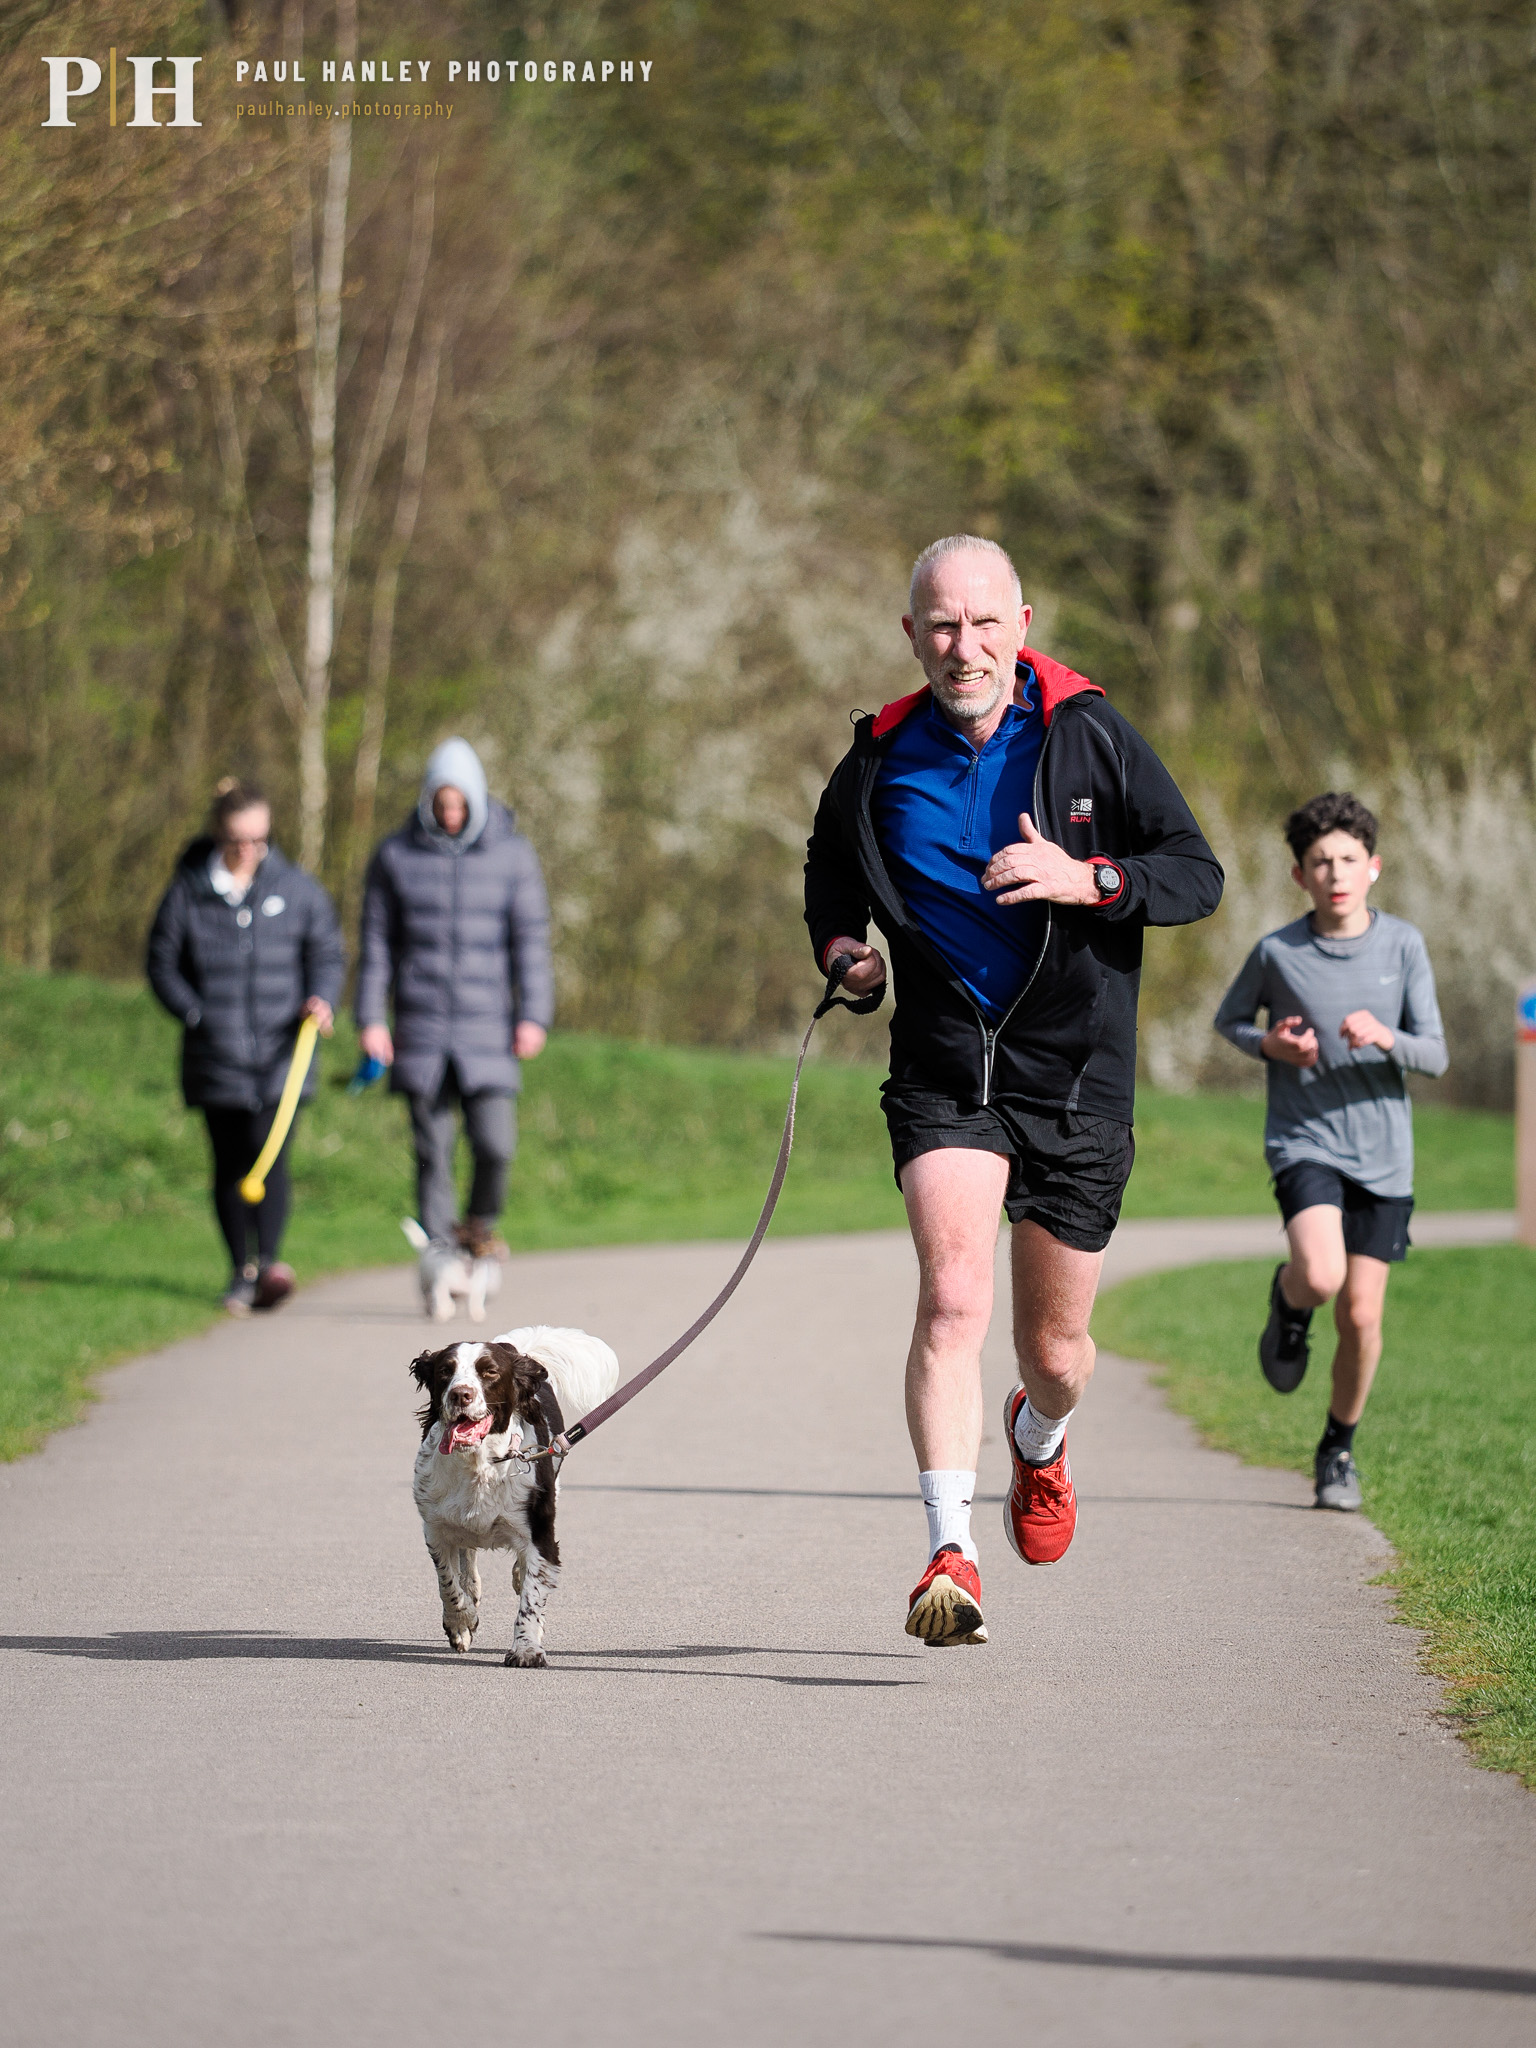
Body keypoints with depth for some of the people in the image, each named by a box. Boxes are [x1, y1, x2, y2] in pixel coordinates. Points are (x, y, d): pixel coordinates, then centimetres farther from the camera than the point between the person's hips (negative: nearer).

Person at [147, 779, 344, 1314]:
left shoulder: (297, 888, 3)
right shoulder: (187, 893, 1)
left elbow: (327, 953, 10)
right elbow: (162, 965, 7)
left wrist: (322, 998, -10)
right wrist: (197, 1016, -5)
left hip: (280, 1055, -1)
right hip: (217, 1059, 1)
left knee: (270, 1155, -16)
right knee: (229, 1165, 7)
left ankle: (269, 1262, -21)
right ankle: (241, 1271, 18)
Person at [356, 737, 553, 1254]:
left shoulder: (512, 855, 3)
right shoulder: (395, 856, 3)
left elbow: (531, 940, 3)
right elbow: (376, 943, 6)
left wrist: (534, 1016, -6)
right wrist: (370, 1019, 0)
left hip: (487, 1030, 0)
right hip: (420, 1032, 0)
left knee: (494, 1142, -10)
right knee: (432, 1152, 0)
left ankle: (480, 1222, 18)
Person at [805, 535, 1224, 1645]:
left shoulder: (1092, 737, -6)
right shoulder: (881, 763, -1)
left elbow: (1199, 873, -4)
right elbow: (830, 865, 20)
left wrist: (1089, 879, -21)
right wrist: (841, 943, -1)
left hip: (1077, 1075, 0)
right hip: (944, 1072, 0)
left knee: (1056, 1348, 11)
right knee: (954, 1294, -23)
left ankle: (1040, 1436, 48)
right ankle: (952, 1555, -25)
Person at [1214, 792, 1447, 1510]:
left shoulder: (1403, 945, -2)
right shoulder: (1276, 953, -5)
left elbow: (1435, 1055, 0)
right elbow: (1229, 1019, 13)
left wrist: (1386, 1038, -21)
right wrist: (1268, 1045, -8)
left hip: (1382, 1154, 2)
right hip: (1305, 1142, -2)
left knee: (1361, 1314, 1)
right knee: (1321, 1275, -27)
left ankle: (1339, 1447, 23)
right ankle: (1288, 1301, 10)